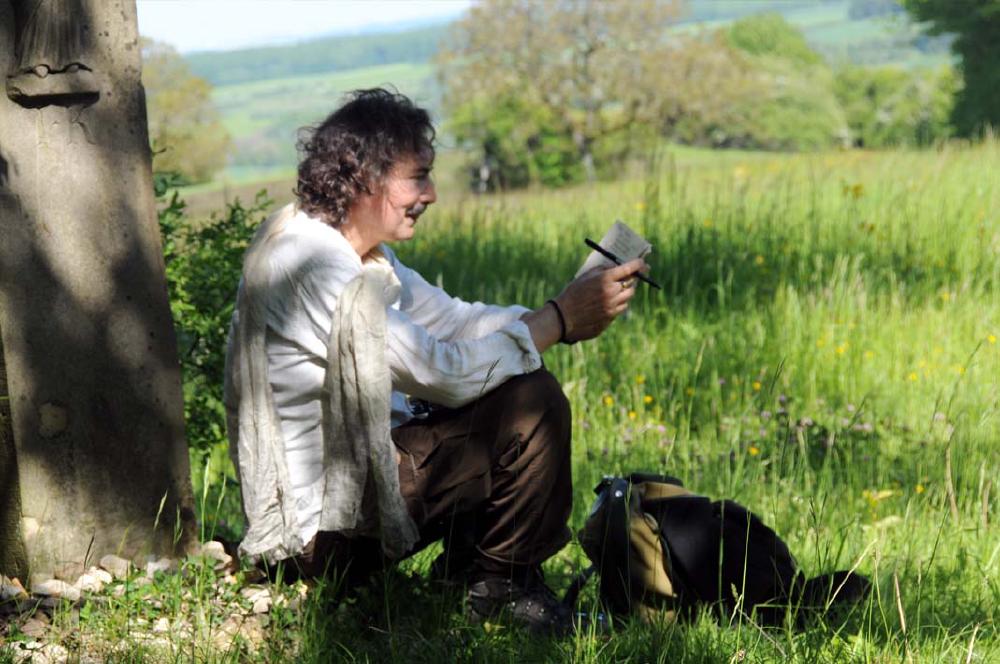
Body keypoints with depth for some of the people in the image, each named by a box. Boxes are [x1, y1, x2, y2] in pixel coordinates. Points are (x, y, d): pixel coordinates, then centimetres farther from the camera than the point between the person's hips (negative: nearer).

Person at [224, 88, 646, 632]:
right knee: (530, 402, -17)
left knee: (522, 380, 17)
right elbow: (444, 372, -25)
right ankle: (501, 584, 3)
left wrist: (569, 310, -5)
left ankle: (468, 564, 17)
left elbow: (456, 322, 9)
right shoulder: (309, 267, -24)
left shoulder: (360, 252, 8)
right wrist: (559, 320, -16)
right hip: (322, 531, -10)